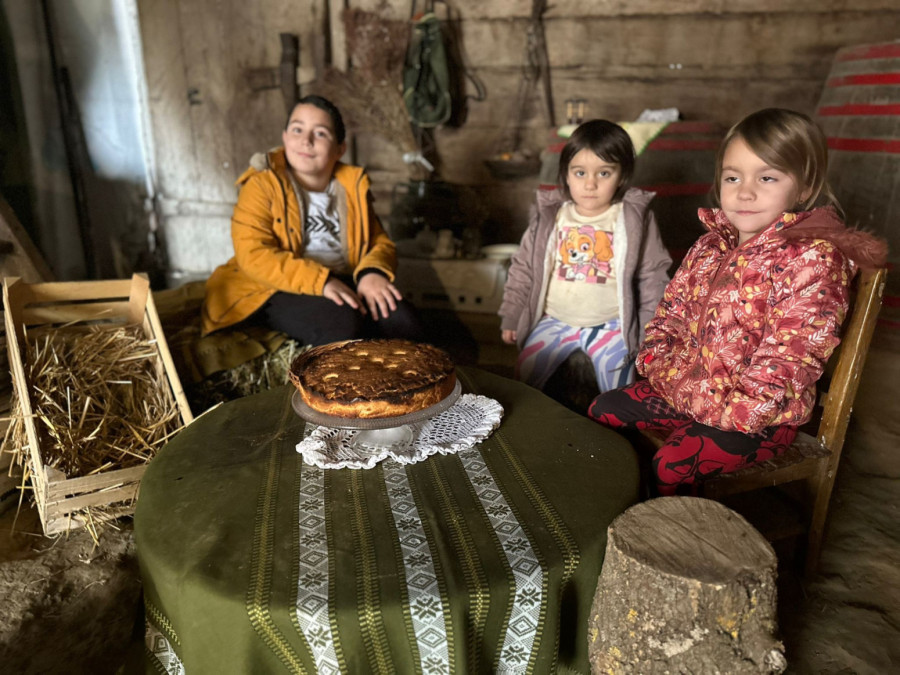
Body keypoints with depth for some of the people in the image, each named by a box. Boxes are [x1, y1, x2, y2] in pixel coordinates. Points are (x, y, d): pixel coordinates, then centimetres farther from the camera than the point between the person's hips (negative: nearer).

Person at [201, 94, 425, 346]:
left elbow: (380, 241, 13)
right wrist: (321, 281, -26)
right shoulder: (262, 185, -2)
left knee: (404, 323, -21)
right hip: (282, 289, -4)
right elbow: (253, 255, -14)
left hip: (345, 284, 5)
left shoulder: (353, 186, 13)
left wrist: (372, 272, -13)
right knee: (341, 325, -34)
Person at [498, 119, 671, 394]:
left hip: (611, 323, -2)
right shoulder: (549, 216, 1)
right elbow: (524, 267, 8)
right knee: (525, 372, -12)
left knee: (618, 395, -19)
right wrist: (511, 317, 7)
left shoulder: (635, 219, -2)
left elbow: (652, 276, 4)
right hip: (555, 320, 2)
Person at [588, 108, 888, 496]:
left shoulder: (813, 259, -18)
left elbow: (789, 357, -23)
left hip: (759, 414, -7)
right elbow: (671, 312, 12)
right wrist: (659, 363, -5)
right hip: (689, 388, 7)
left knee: (671, 464, -26)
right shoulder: (712, 245, 5)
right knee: (603, 411, 5)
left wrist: (725, 412, -23)